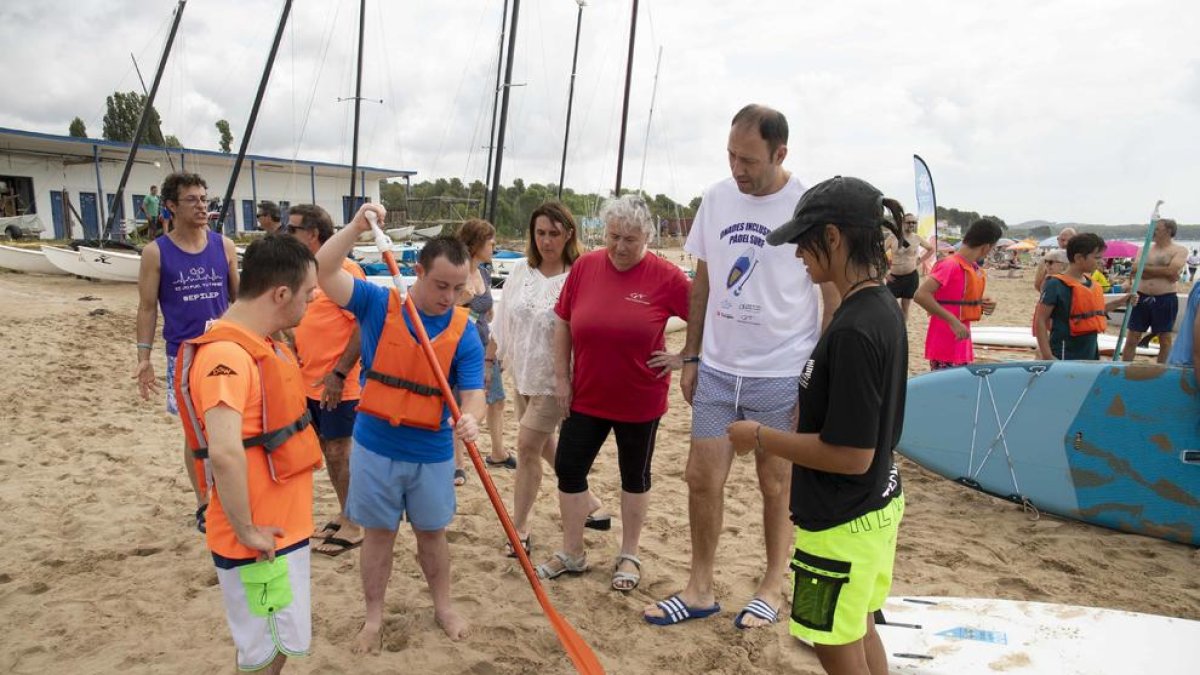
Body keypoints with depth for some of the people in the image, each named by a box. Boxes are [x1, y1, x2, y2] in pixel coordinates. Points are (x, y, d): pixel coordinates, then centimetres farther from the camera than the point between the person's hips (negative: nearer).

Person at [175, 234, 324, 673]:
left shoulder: (259, 343, 6)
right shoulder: (227, 356, -26)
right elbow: (225, 454, -37)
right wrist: (246, 531, -26)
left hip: (282, 526, 9)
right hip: (262, 542, -9)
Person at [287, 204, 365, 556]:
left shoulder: (344, 269, -16)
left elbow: (364, 326, -19)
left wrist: (339, 373, -20)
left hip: (337, 384, -8)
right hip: (309, 382, 8)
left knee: (338, 451, 1)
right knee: (328, 449, 16)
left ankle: (353, 525, 16)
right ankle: (344, 514, 30)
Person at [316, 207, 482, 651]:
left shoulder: (465, 333, -9)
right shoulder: (377, 304, -9)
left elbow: (473, 392, -14)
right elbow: (323, 271, -18)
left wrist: (470, 420, -37)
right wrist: (357, 227, -31)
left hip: (432, 453, 1)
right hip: (375, 447, 0)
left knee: (432, 532, 18)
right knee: (378, 533, 14)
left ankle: (443, 605, 39)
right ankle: (373, 617, 32)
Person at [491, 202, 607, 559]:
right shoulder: (521, 271, 1)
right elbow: (503, 321, 9)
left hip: (554, 379, -7)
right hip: (522, 372, 7)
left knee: (527, 446, -5)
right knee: (545, 444, 17)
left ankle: (520, 527, 12)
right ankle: (589, 502, 36)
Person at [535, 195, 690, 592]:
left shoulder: (666, 277, -14)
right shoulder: (585, 267, -4)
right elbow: (562, 324, 4)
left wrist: (684, 358, -9)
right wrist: (561, 377, 2)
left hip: (640, 400, -3)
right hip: (586, 396, 3)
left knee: (635, 475, 14)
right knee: (568, 467, 6)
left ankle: (629, 556, 32)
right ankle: (572, 553, 26)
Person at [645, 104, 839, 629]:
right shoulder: (716, 198, 3)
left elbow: (835, 301, -7)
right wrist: (691, 356, 8)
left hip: (782, 375, -4)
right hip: (716, 370, 4)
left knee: (777, 486, 10)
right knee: (702, 478, 7)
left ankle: (772, 587, 30)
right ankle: (700, 587, 24)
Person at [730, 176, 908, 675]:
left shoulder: (854, 330, -28)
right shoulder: (882, 308, 2)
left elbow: (851, 455, -28)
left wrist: (760, 438, -17)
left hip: (842, 523, -9)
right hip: (877, 503, 9)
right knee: (861, 634, 25)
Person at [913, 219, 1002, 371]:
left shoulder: (975, 269, 11)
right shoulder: (950, 265, -16)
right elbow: (921, 295, -27)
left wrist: (983, 305, 1)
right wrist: (953, 321, -28)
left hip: (963, 347, 9)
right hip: (945, 348, -9)